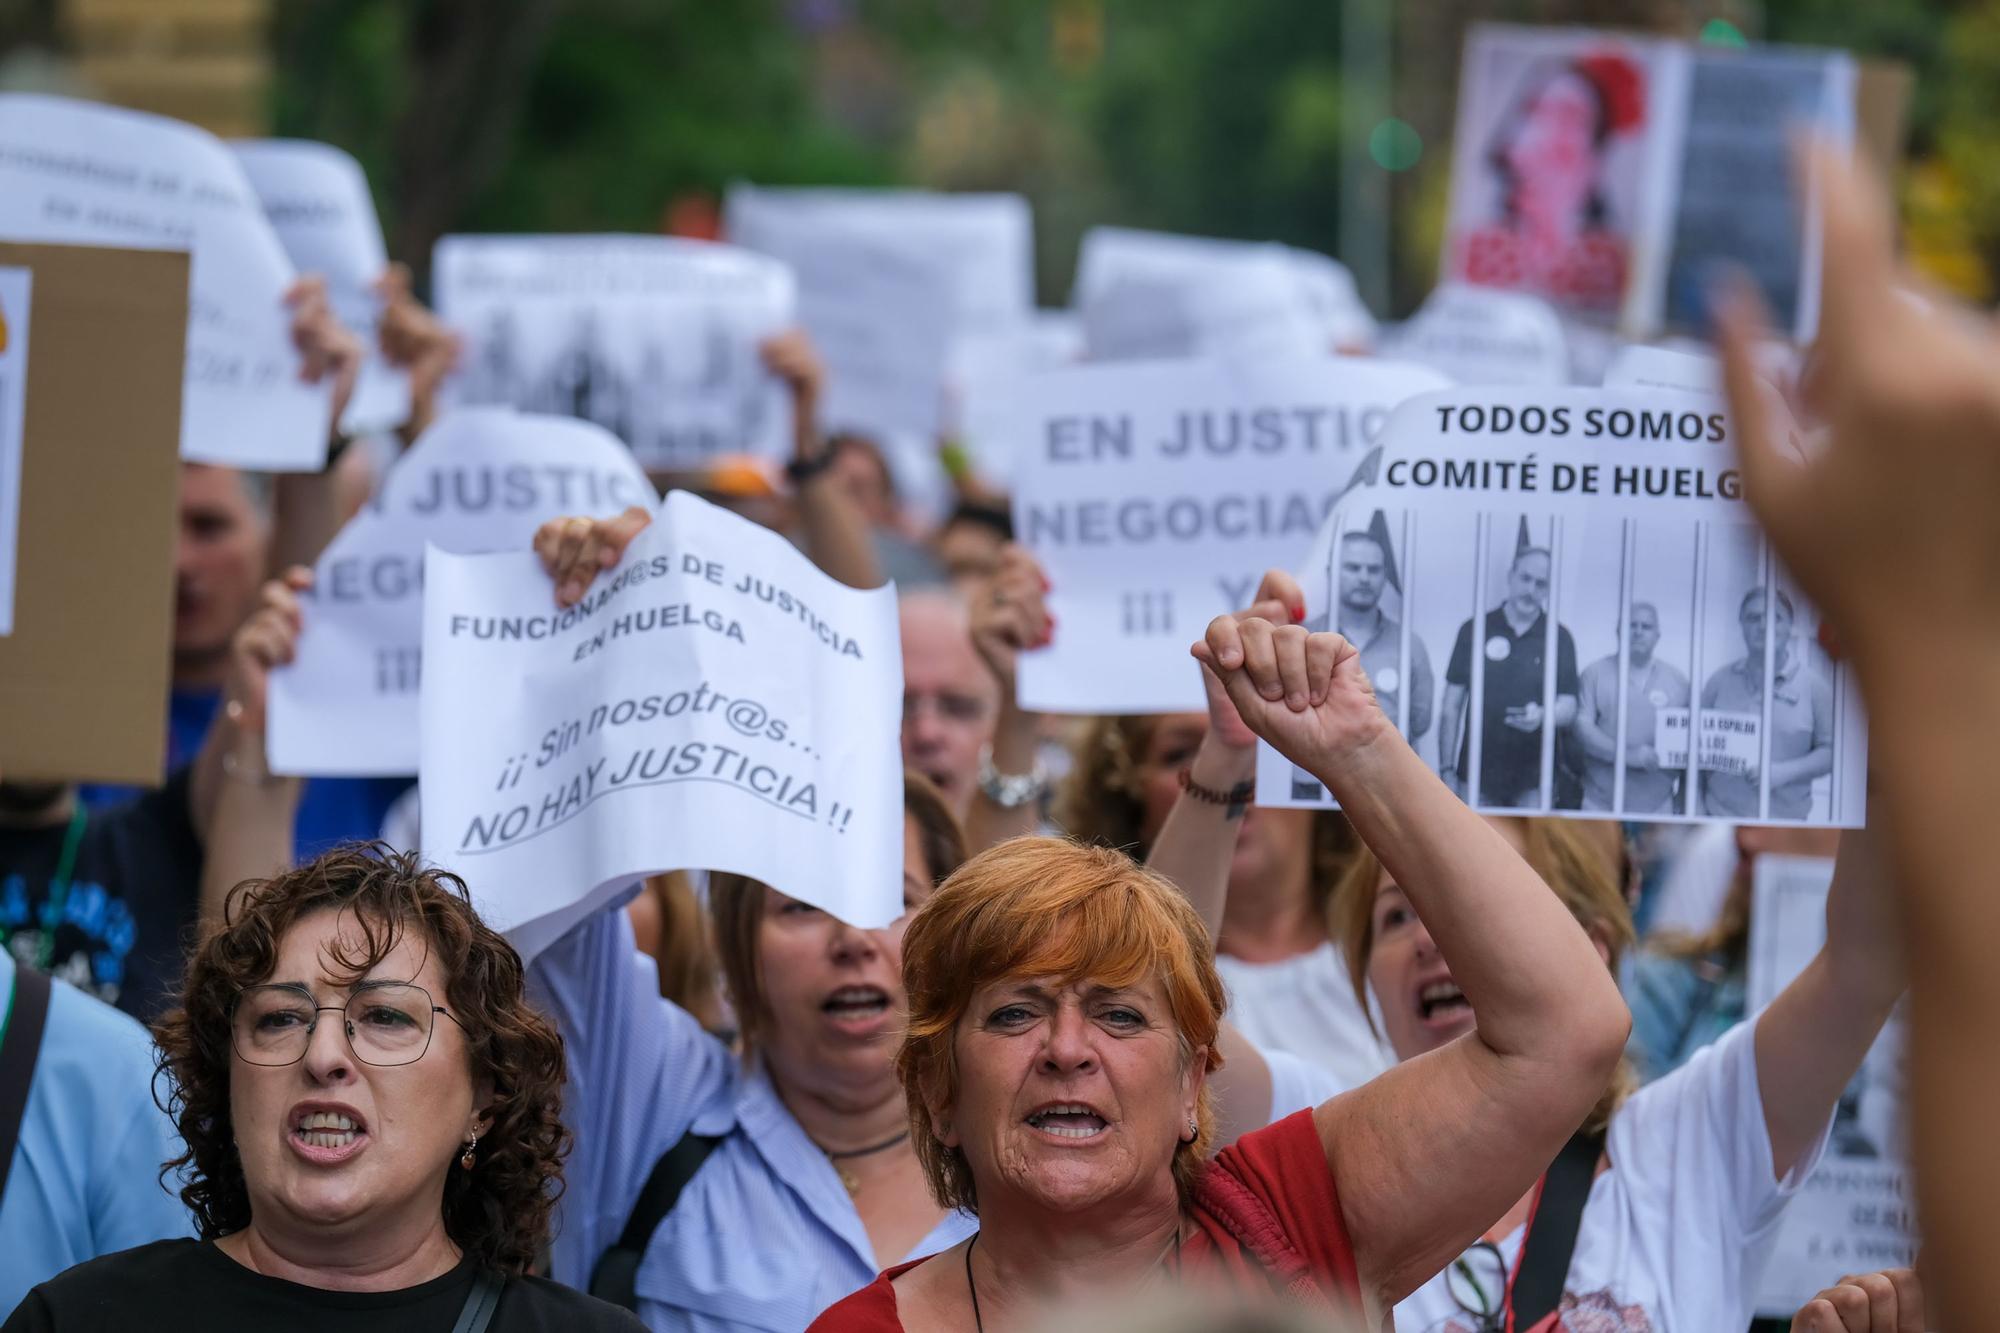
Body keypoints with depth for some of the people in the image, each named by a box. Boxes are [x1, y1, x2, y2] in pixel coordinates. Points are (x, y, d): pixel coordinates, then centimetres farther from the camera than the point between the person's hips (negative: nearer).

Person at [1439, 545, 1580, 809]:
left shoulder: (1558, 637, 6)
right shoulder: (1474, 631, 5)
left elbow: (1569, 706, 5)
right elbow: (1452, 706, 7)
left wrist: (1542, 716, -19)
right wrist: (1446, 770, 2)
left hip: (1533, 782, 0)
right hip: (1477, 775, 0)